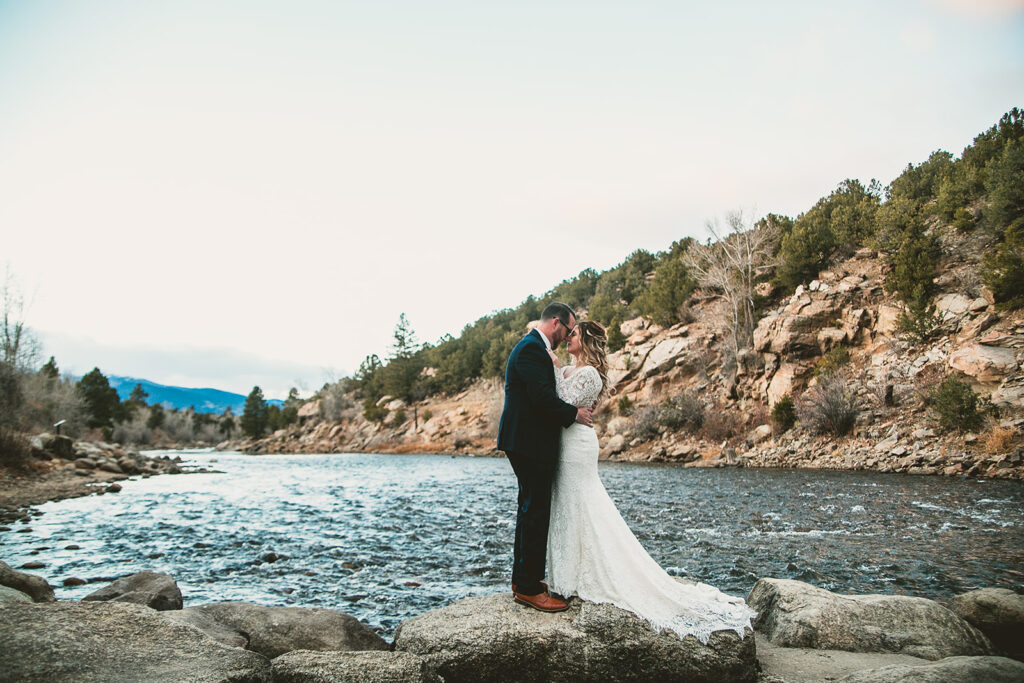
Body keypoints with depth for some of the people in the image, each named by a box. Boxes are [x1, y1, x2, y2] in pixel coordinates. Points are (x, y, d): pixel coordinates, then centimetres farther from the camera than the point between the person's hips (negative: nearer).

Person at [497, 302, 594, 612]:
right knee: (536, 511, -6)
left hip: (528, 443, 11)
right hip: (530, 444, -11)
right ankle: (529, 588, 0)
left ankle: (523, 580, 26)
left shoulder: (532, 346, 19)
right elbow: (542, 396, -24)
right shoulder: (532, 348, -16)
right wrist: (574, 413, -11)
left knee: (530, 509, 16)